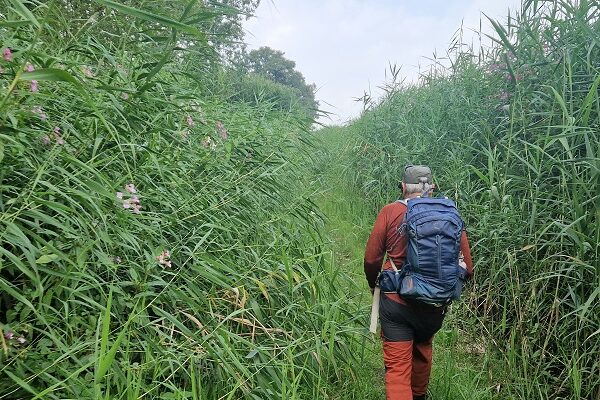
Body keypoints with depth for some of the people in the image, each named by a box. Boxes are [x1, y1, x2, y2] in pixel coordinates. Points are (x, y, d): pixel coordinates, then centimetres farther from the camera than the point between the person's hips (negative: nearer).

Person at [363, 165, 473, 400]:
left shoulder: (391, 212, -10)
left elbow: (371, 259, -7)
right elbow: (466, 268, -1)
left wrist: (373, 284, 13)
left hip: (396, 301, -3)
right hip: (434, 304, 4)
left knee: (397, 366, 4)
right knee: (422, 351, 28)